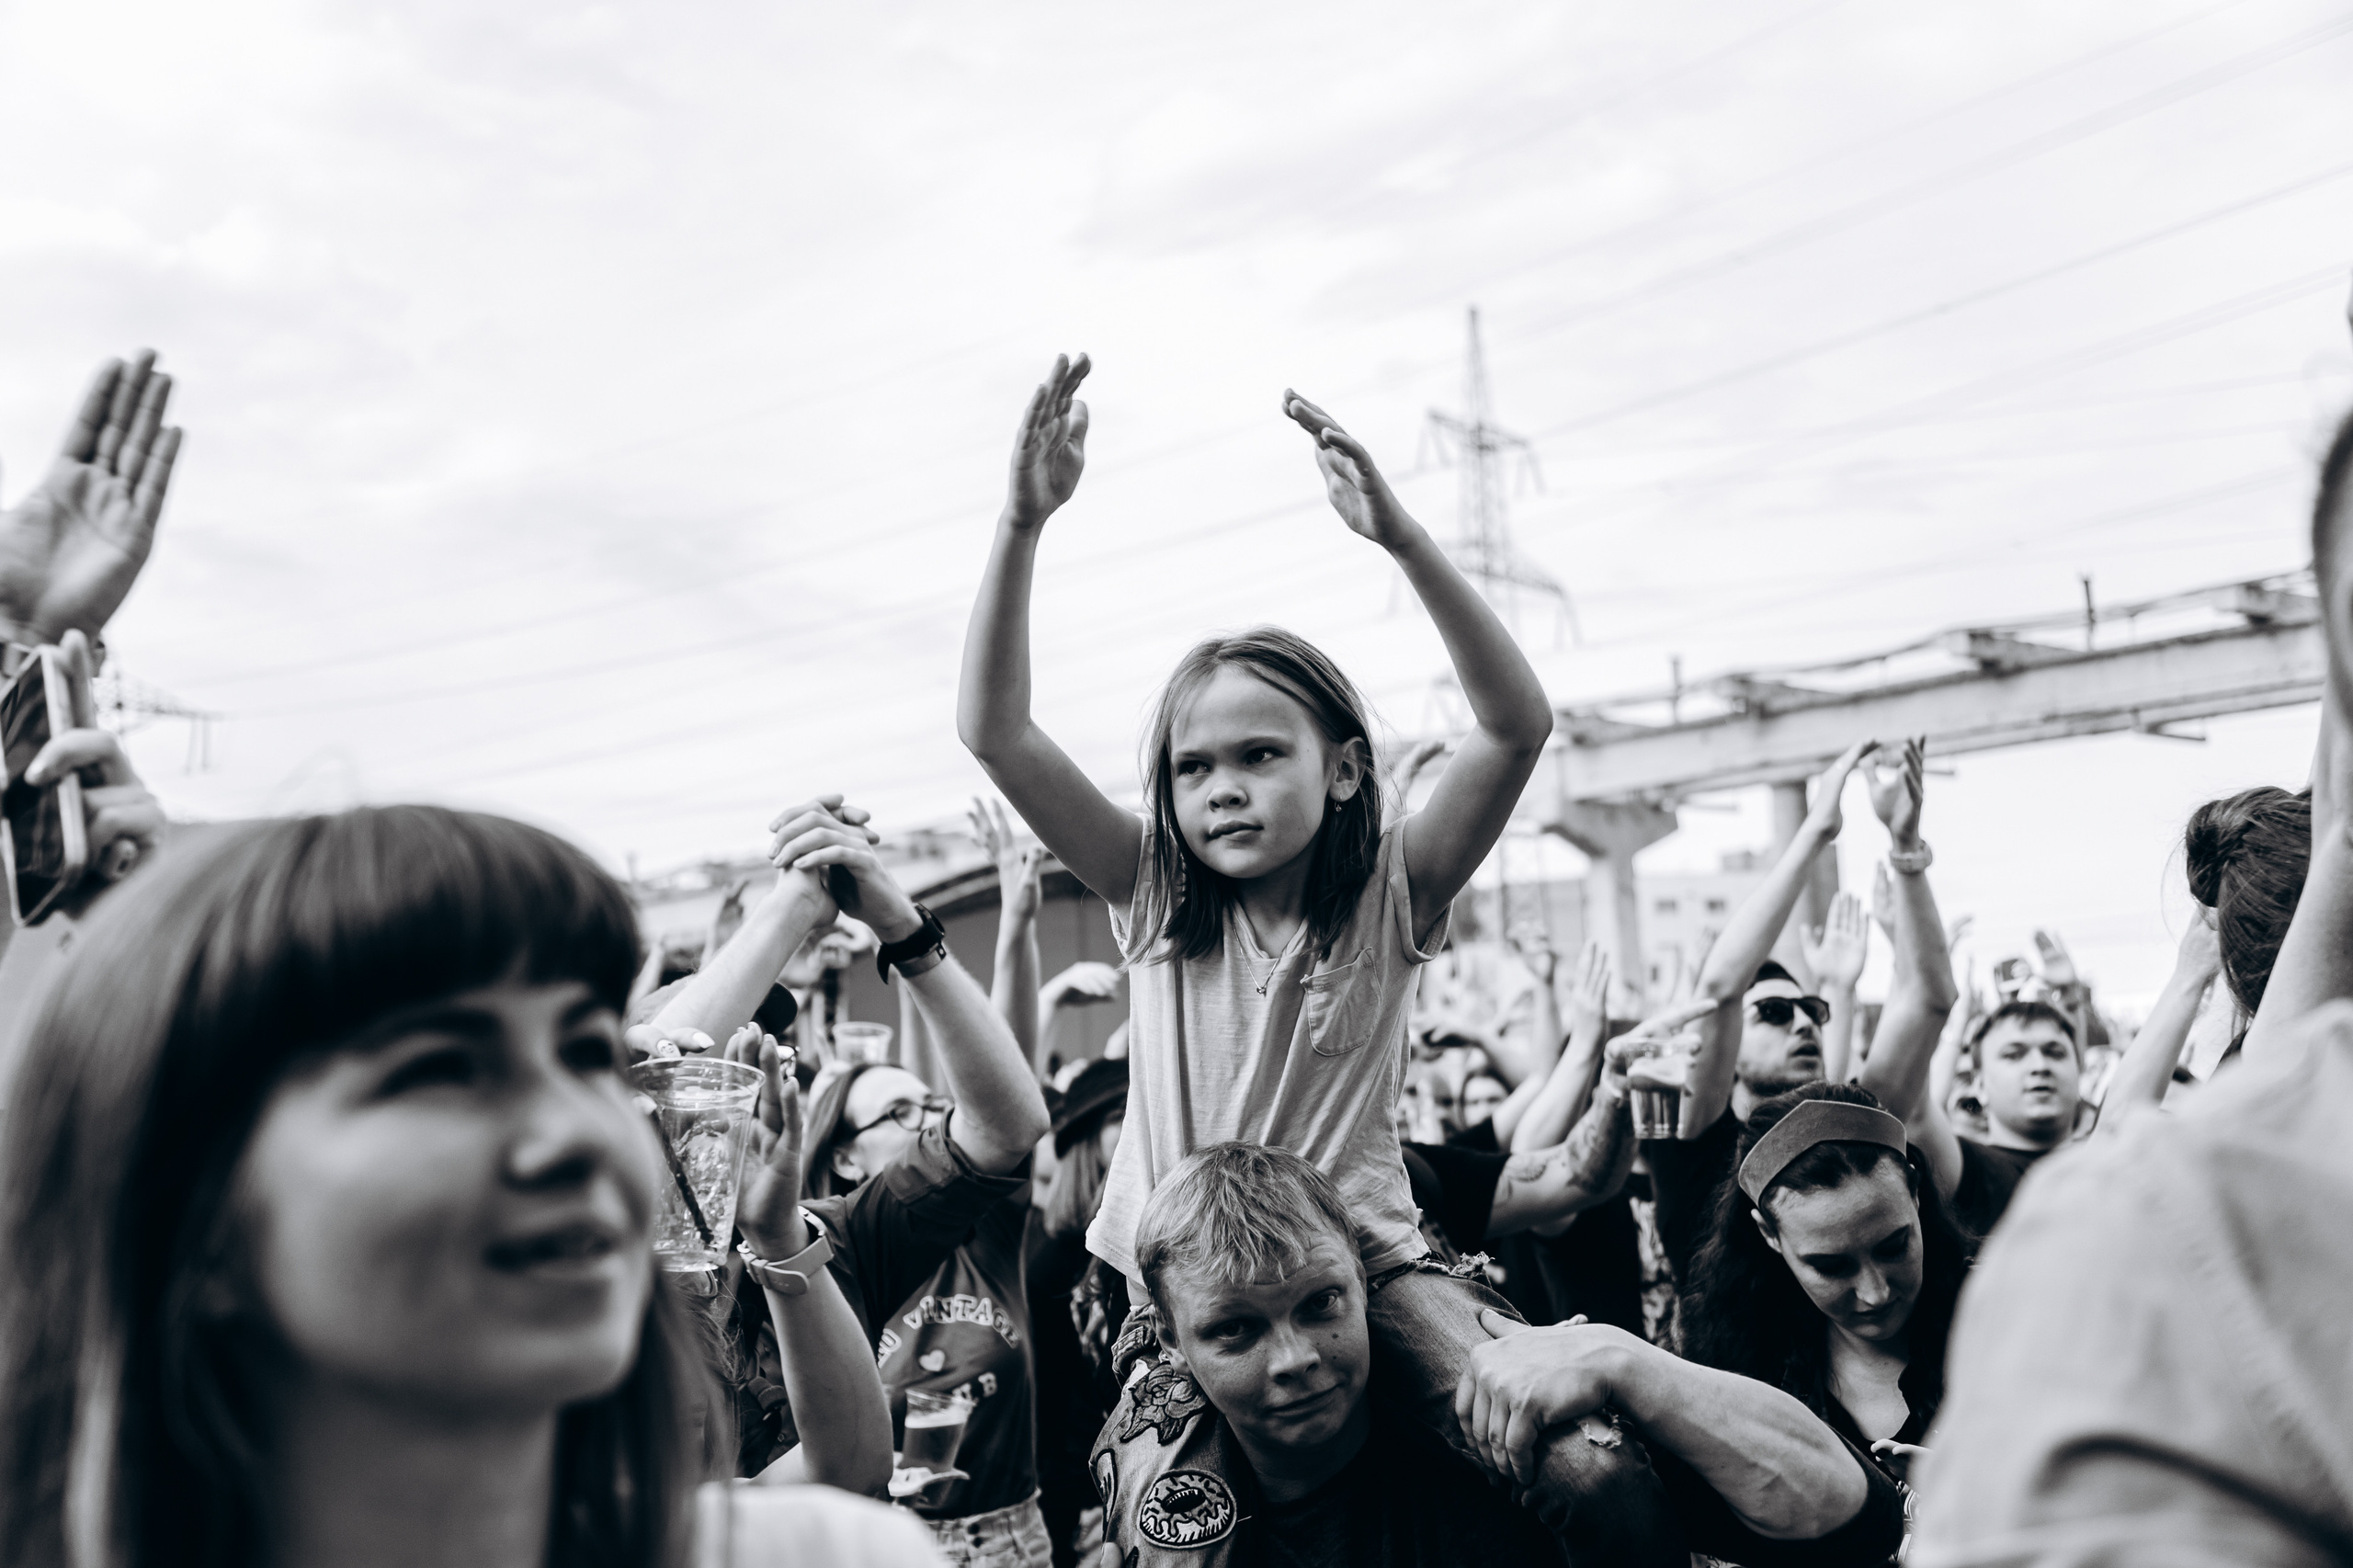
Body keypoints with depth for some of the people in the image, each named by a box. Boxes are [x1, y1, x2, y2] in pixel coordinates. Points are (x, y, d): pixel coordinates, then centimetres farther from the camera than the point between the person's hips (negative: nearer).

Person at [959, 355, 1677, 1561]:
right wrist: (1024, 521, -17)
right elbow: (995, 733, -6)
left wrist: (1399, 535, -29)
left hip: (1364, 1267, -2)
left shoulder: (1390, 896, -2)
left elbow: (1518, 725, -17)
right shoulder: (1152, 898, 3)